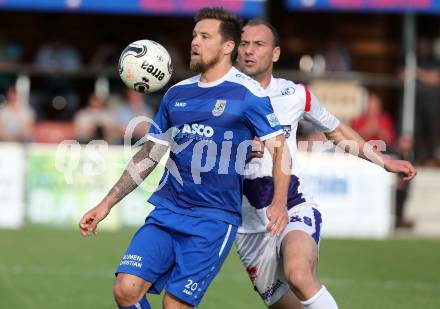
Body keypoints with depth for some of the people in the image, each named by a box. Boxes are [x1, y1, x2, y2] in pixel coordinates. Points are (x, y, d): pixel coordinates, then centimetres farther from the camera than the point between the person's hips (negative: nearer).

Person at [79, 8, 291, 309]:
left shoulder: (247, 93, -4)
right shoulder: (177, 94, 12)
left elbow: (280, 149, -4)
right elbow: (149, 156, 17)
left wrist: (279, 202, -19)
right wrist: (106, 204, 14)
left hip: (214, 219, -5)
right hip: (167, 210, 5)